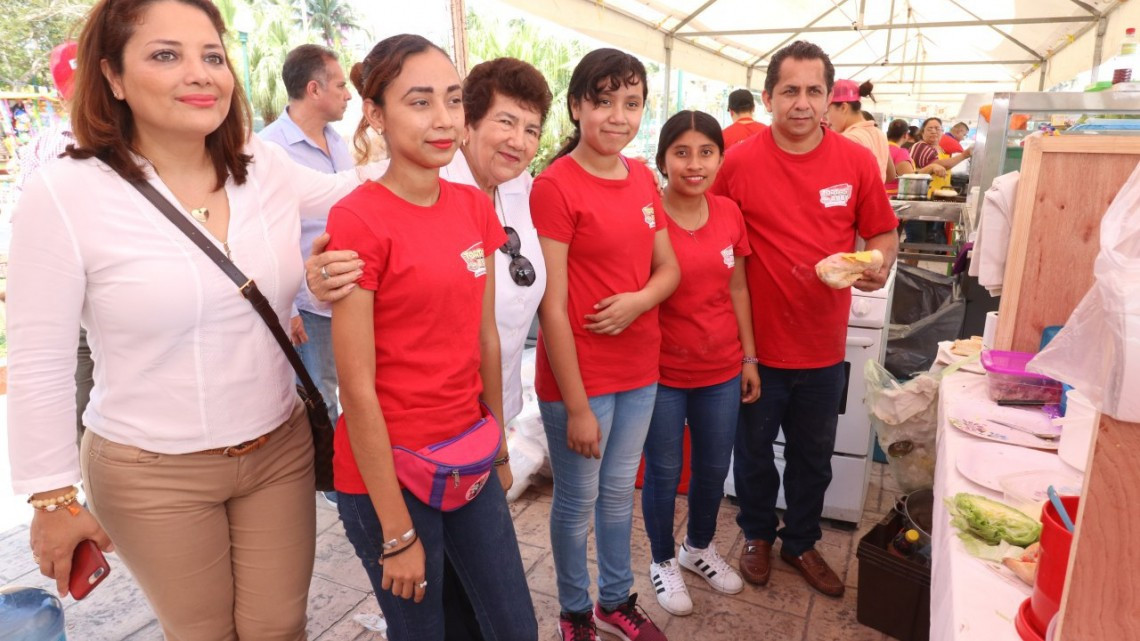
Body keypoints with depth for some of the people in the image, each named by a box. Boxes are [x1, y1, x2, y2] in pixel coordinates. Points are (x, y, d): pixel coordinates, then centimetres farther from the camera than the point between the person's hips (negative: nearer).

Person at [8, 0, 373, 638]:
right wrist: (54, 499, -3)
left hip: (281, 451, 3)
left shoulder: (268, 169, -2)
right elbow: (41, 367, -7)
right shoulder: (63, 195, -12)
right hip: (153, 477, -3)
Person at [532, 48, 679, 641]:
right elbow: (551, 307, -17)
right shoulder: (554, 186, -16)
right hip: (578, 377, -6)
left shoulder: (643, 179, 5)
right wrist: (576, 406, -16)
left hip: (640, 369, 6)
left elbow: (669, 267, 10)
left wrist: (638, 299, -13)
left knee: (619, 491, 21)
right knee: (578, 501, 13)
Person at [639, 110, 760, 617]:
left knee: (714, 467, 19)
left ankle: (699, 547, 46)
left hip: (722, 369, 5)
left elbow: (737, 290, 7)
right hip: (662, 372, -5)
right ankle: (663, 561, 37)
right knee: (664, 472, 12)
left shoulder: (729, 213, -1)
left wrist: (750, 357, 9)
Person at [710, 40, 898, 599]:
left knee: (813, 456, 19)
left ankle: (801, 541, 43)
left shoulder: (857, 162, -4)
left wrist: (879, 265, -17)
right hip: (758, 343, -2)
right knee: (754, 450, 17)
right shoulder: (739, 163, -10)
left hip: (823, 345, 2)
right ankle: (758, 534, 42)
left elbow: (883, 235, 6)